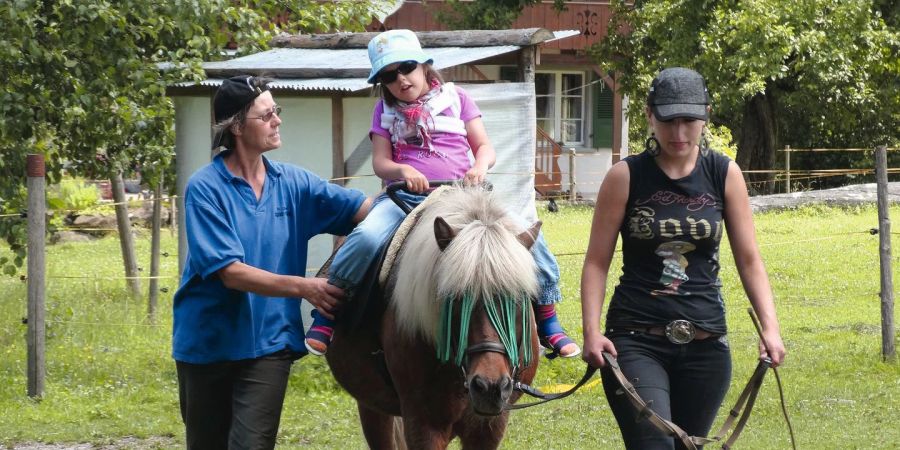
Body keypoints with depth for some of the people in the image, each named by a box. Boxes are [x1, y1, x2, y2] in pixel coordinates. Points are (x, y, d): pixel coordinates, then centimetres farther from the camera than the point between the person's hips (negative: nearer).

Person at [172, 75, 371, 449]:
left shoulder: (292, 183, 1)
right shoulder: (205, 189, -13)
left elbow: (362, 208, -7)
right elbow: (230, 272, -21)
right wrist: (303, 287, -30)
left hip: (268, 341, 2)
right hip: (208, 343, -2)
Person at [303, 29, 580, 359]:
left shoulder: (455, 99, 15)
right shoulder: (386, 110, 17)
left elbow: (485, 147, 11)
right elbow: (380, 162, 8)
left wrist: (480, 167, -14)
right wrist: (402, 171, -16)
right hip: (406, 196, -1)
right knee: (367, 238, -35)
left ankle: (548, 324, -6)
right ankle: (325, 314, -19)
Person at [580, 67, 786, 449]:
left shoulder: (725, 175, 4)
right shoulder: (625, 177, -2)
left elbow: (749, 260, 5)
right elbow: (597, 262, -2)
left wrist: (770, 327, -8)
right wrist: (591, 331, -15)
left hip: (705, 343, 3)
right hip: (635, 341, -3)